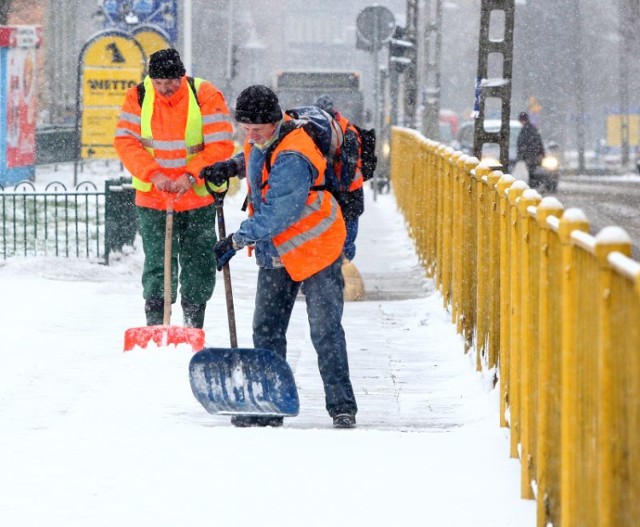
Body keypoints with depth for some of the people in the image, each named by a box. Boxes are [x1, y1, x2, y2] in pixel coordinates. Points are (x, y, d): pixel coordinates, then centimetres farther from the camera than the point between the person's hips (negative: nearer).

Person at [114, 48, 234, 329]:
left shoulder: (206, 96, -10)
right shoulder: (138, 97, -4)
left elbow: (221, 145, -13)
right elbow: (125, 141, -8)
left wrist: (191, 176, -23)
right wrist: (153, 174, -21)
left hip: (198, 198, 0)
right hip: (152, 197, 0)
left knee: (198, 262, 7)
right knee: (157, 263, -5)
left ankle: (193, 327, 19)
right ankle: (155, 326, 1)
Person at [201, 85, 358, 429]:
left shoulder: (291, 159, -29)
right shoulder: (261, 141, 0)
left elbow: (277, 214, -33)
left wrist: (237, 240, -28)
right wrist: (232, 166, 11)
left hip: (314, 250, -9)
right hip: (276, 253, 9)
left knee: (325, 330, -8)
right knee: (266, 330, 7)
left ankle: (342, 406, -4)